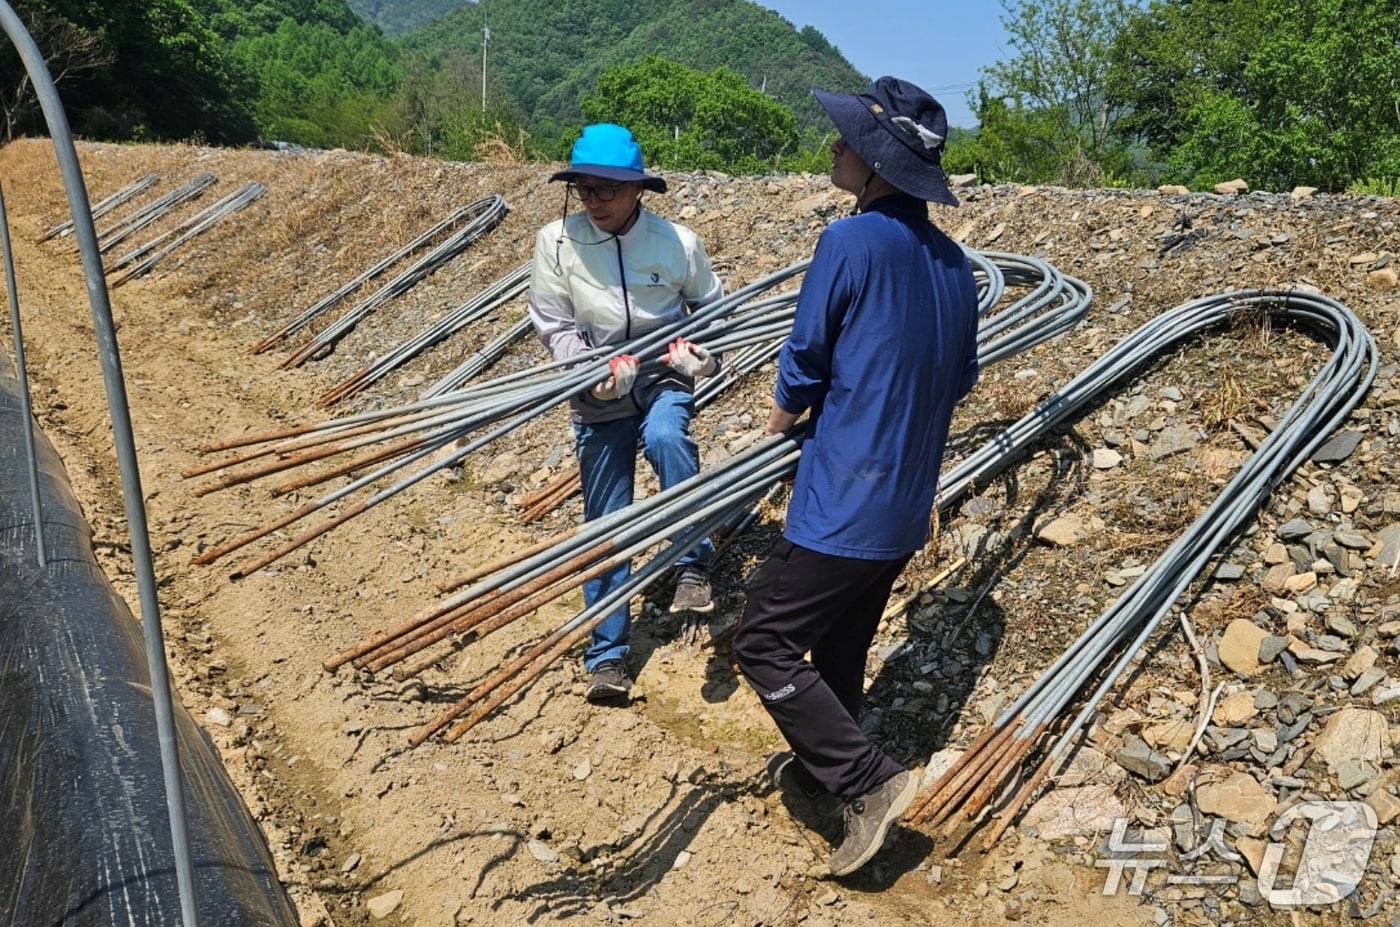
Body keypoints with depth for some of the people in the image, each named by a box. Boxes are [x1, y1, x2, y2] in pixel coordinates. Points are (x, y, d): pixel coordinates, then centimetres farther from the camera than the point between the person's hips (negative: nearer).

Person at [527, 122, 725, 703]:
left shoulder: (677, 242, -11)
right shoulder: (557, 241, -11)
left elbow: (710, 307, 7)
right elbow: (552, 327, -5)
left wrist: (703, 349, -14)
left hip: (664, 377, -1)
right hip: (598, 394, 1)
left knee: (665, 437, -37)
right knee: (604, 523, 4)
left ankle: (693, 566, -19)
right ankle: (607, 655, 17)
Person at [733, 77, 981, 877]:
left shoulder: (852, 243, -18)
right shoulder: (954, 264, 6)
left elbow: (802, 362, -10)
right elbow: (961, 377, 15)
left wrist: (785, 415, 10)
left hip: (845, 502, -8)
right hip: (909, 505, 9)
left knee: (765, 644, 4)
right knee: (842, 646, 23)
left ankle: (869, 780, 4)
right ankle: (820, 767, 40)